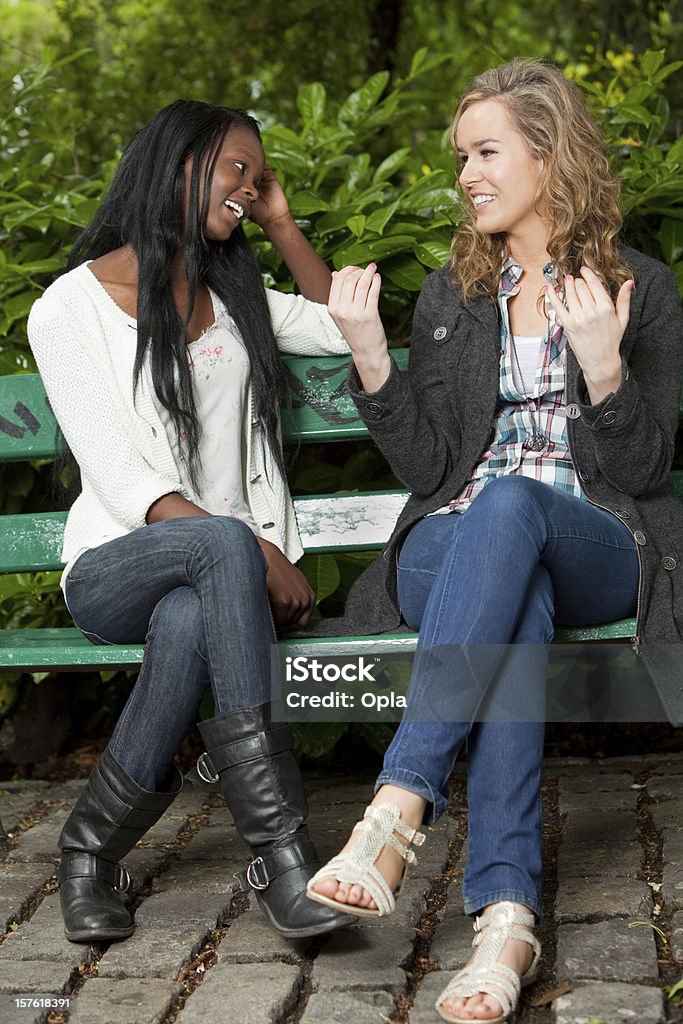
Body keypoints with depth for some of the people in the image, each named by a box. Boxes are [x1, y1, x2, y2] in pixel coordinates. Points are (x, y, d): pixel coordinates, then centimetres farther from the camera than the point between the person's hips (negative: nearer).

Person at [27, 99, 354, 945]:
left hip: (220, 578, 4)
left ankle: (93, 844, -18)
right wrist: (256, 554, -22)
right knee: (221, 542, -39)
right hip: (114, 567, -3)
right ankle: (277, 843, -39)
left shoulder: (230, 294, 17)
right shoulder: (69, 308, -3)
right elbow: (119, 477, -12)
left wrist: (280, 222, 18)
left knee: (189, 622, -36)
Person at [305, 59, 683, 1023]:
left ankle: (399, 806, -47)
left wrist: (602, 367, -18)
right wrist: (370, 359, -5)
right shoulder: (449, 298, 17)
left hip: (597, 546, -2)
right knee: (517, 602, -37)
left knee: (507, 508, -39)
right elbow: (425, 463, 9)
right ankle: (507, 912, -46)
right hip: (456, 545, 2)